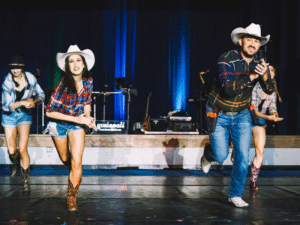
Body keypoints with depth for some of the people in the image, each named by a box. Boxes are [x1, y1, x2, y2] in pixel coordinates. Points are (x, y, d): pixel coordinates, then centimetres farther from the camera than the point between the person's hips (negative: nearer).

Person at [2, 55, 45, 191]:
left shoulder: (30, 78, -11)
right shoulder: (7, 82, -17)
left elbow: (41, 94, 0)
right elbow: (7, 105, -18)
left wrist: (35, 101, -21)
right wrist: (23, 102, -32)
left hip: (24, 114, 0)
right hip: (9, 115, 0)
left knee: (22, 148, -11)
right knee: (11, 150, 2)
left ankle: (25, 180, 3)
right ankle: (15, 164, 40)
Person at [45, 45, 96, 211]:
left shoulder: (88, 82, -14)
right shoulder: (63, 85, -28)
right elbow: (49, 111, -25)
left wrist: (87, 117, -15)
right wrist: (76, 119, -28)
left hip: (77, 122, 2)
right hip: (59, 123, -2)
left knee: (77, 162, -12)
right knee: (65, 158, 19)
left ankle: (71, 198, 3)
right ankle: (73, 171, 54)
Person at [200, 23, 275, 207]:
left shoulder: (259, 63, -7)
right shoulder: (226, 60, -22)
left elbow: (269, 90, -15)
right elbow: (229, 89, -33)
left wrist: (264, 76, -36)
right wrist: (251, 76, -41)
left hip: (242, 115, 4)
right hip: (219, 115, -3)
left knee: (243, 157, -2)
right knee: (221, 156, 3)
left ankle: (235, 194, 18)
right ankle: (208, 155, 41)